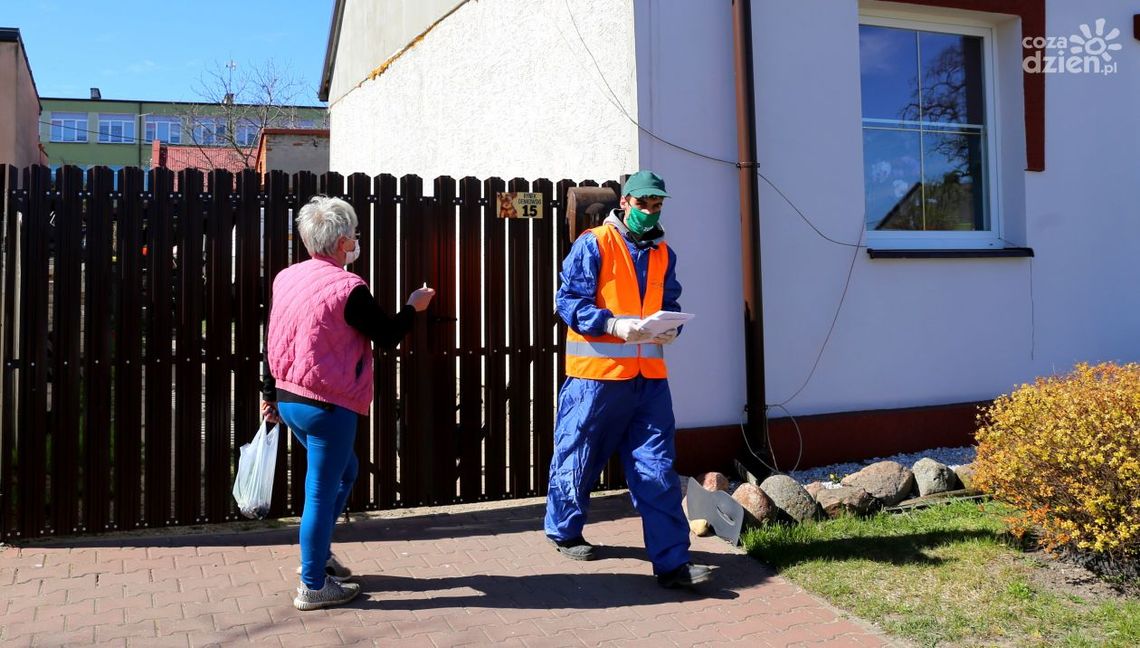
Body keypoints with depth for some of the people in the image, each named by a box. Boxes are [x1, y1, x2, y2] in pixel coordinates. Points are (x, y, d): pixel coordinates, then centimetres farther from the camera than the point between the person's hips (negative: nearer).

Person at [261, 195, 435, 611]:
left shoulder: (286, 278, 5)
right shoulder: (347, 288, -18)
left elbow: (273, 341, 12)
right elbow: (388, 336, -8)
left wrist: (269, 395, 21)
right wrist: (414, 307, 10)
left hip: (289, 399, 9)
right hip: (327, 406, -9)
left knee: (344, 471, 26)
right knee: (321, 492, 4)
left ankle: (317, 554, 34)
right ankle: (313, 587, 17)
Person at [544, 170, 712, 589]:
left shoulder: (663, 253, 14)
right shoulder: (593, 244, -3)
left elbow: (670, 304, 18)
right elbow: (569, 300, -9)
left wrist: (671, 328, -5)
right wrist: (613, 324, -22)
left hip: (649, 376, 5)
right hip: (597, 373, -4)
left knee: (657, 468, 1)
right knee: (578, 458, 10)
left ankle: (671, 561, 3)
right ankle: (564, 531, 34)